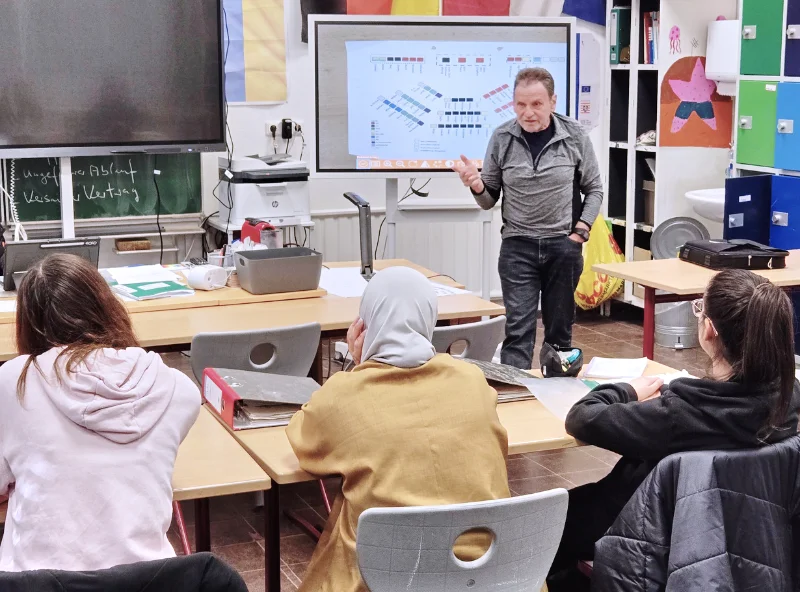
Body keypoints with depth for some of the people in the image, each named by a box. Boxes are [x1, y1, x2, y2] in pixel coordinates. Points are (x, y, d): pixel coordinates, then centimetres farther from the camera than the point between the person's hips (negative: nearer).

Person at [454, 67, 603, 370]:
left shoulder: (574, 136, -4)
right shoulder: (502, 139, -3)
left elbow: (594, 189, 7)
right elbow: (490, 200, 5)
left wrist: (580, 231, -4)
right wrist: (477, 186, -16)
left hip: (564, 245, 1)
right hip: (518, 246, 0)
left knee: (559, 328, 11)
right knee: (519, 329, -5)